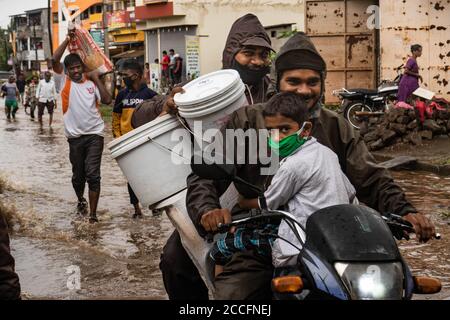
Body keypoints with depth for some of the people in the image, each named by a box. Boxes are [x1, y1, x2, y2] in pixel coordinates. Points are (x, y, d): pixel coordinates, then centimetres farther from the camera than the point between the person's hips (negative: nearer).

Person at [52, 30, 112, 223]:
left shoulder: (91, 84, 6)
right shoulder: (63, 82, 3)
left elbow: (107, 101, -7)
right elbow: (55, 60, -11)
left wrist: (97, 79, -4)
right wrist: (68, 39, -7)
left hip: (94, 134, -1)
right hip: (74, 136, 1)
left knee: (92, 174, -8)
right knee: (78, 175, 13)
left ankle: (93, 214, -4)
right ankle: (80, 200, 42)